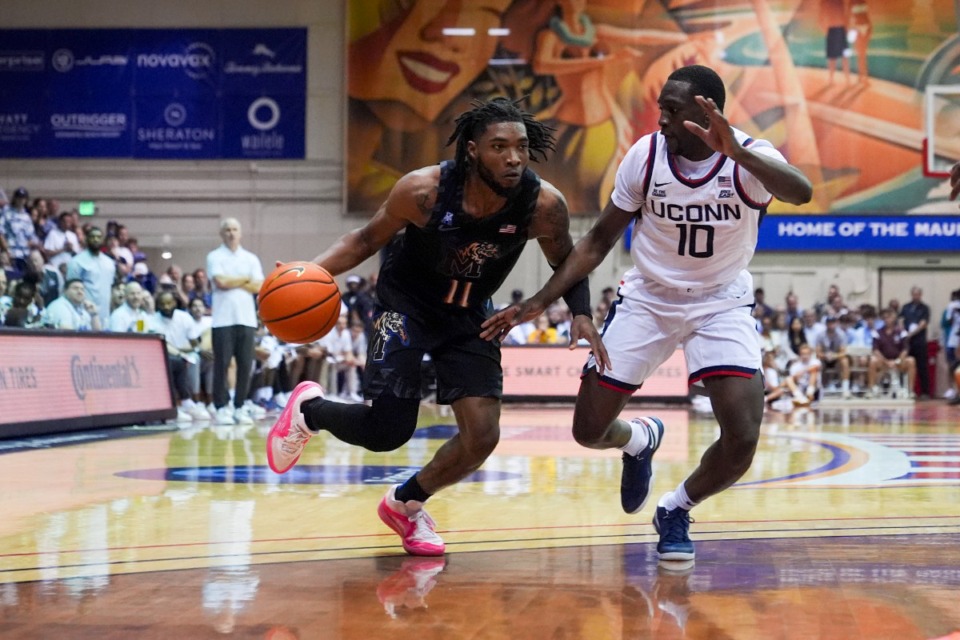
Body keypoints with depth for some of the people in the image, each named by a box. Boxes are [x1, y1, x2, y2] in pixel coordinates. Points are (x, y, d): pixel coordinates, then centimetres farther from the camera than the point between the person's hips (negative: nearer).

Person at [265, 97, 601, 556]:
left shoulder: (543, 205, -23)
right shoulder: (424, 190, -28)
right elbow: (367, 239, -11)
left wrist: (581, 315, -21)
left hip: (469, 316, 3)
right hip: (406, 306, -3)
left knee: (482, 436, -7)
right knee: (387, 431, -12)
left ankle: (405, 503, 22)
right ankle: (308, 409, 21)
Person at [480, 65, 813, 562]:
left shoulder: (750, 158, -21)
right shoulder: (646, 155, -14)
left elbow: (801, 192, -44)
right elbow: (601, 239, -3)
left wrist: (736, 151, -58)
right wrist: (538, 302, -9)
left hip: (721, 303, -2)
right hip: (647, 299, 2)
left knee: (742, 438, -19)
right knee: (588, 430, 0)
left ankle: (676, 510, 12)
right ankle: (639, 439, 38)